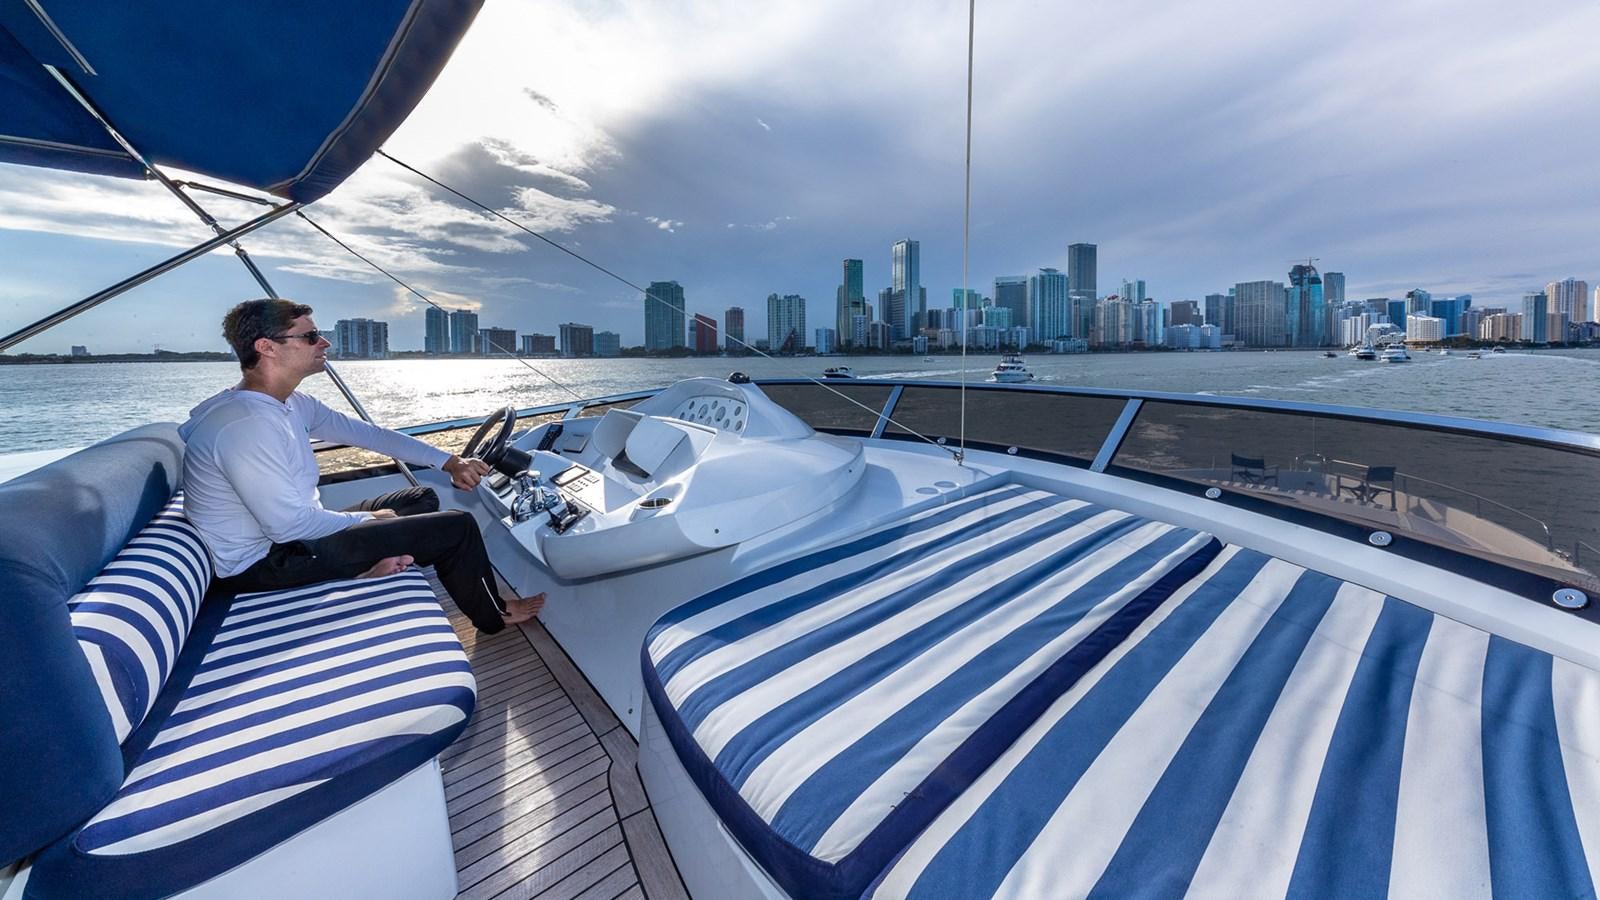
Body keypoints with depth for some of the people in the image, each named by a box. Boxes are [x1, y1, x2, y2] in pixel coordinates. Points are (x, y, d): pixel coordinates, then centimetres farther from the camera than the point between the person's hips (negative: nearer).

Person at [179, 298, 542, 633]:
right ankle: (493, 614, 8)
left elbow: (369, 434, 7)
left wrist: (449, 462, 1)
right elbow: (289, 525, -28)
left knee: (422, 498, 19)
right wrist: (369, 519, -11)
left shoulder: (292, 404, 1)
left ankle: (372, 568, 2)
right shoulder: (244, 424, -27)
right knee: (456, 527, -14)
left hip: (291, 534, 9)